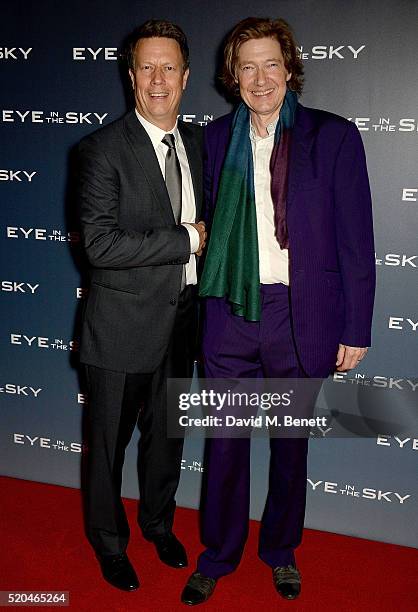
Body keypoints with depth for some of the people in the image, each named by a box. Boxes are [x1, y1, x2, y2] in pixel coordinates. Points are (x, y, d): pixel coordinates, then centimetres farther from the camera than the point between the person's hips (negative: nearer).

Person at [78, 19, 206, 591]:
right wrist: (187, 239, -19)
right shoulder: (104, 147, -14)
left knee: (167, 432, 22)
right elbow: (101, 244, -23)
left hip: (181, 317, 6)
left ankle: (159, 523, 47)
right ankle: (109, 540, 39)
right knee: (109, 441, 13)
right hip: (124, 322, -5)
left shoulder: (197, 141, 6)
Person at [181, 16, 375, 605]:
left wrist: (355, 330, -6)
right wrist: (206, 301, 5)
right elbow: (209, 223, 10)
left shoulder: (334, 136, -5)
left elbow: (355, 241, -5)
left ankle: (281, 549, 39)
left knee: (290, 444, 16)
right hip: (230, 314, 2)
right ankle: (219, 554, 35)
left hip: (301, 318, -2)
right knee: (225, 441, 13)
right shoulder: (217, 137, 6)